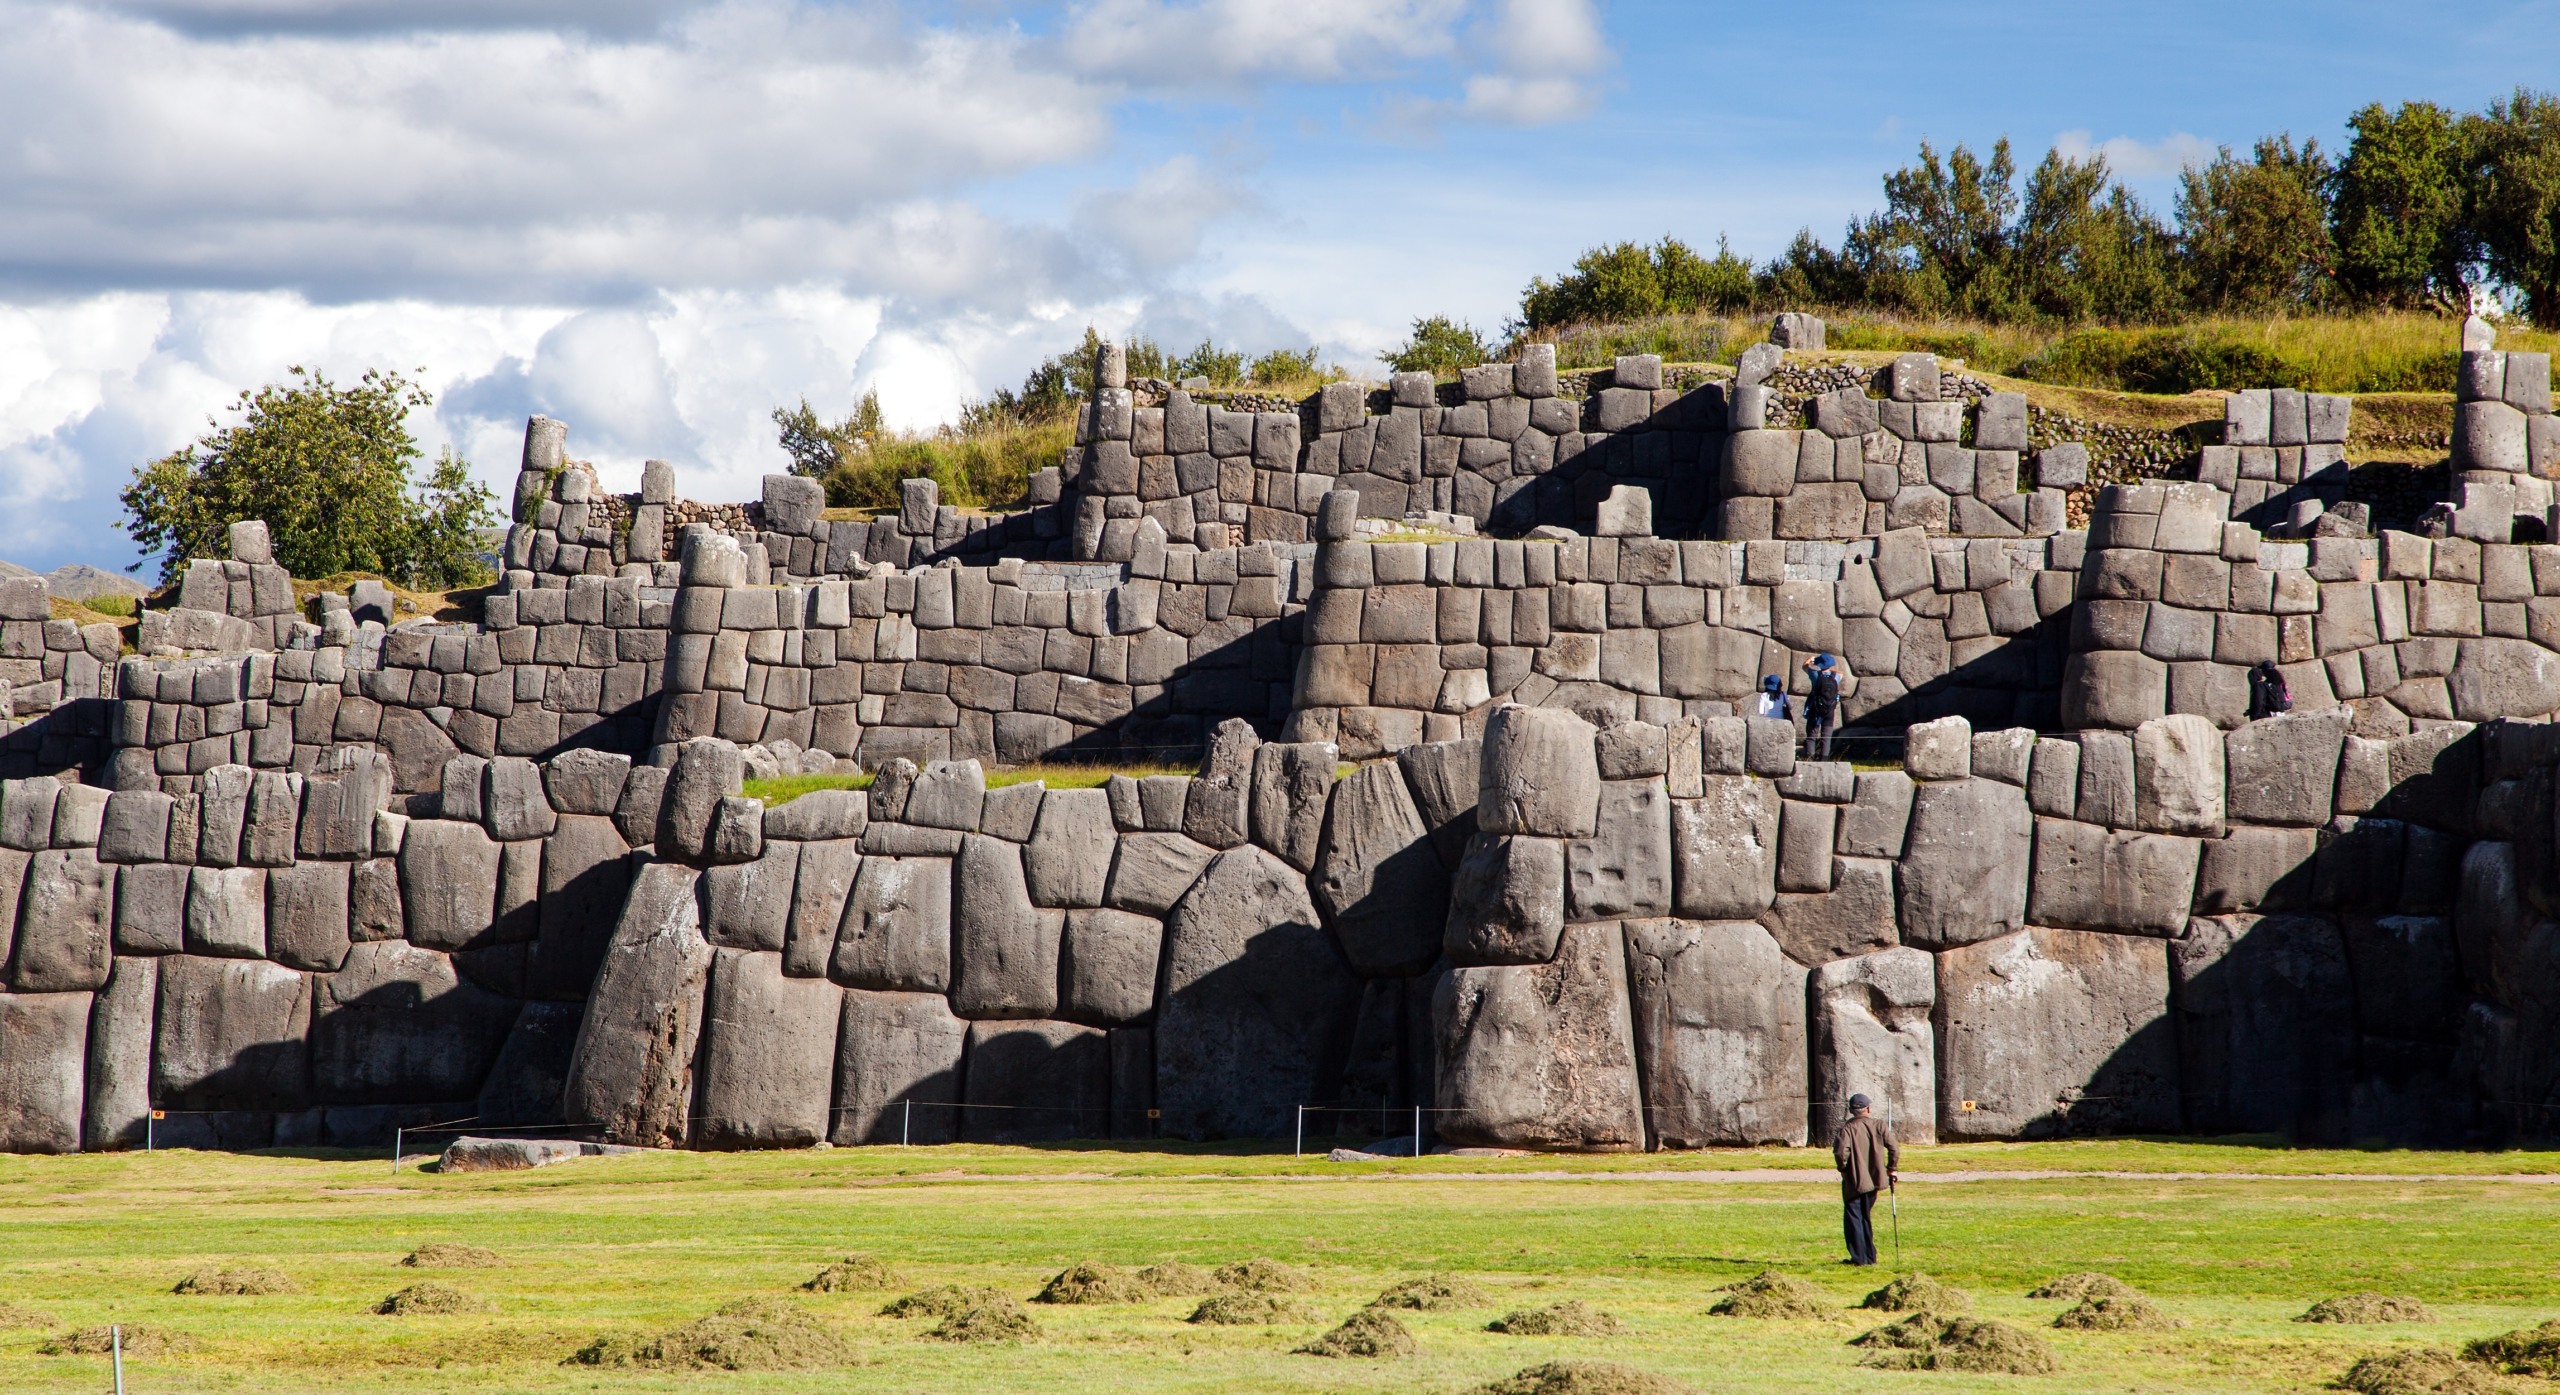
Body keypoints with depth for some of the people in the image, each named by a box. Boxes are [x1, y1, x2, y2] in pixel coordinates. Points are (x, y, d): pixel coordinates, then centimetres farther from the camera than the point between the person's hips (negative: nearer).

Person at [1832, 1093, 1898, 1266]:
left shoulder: (1848, 1128, -11)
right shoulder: (1879, 1126, 0)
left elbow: (1841, 1152, -23)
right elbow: (1894, 1150, -4)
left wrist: (1843, 1169, -5)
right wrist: (1891, 1169, 10)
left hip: (1853, 1181, -5)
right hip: (1873, 1179, 5)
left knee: (1853, 1218, 2)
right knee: (1866, 1218, 17)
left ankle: (1858, 1257, -4)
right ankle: (1870, 1256, 19)